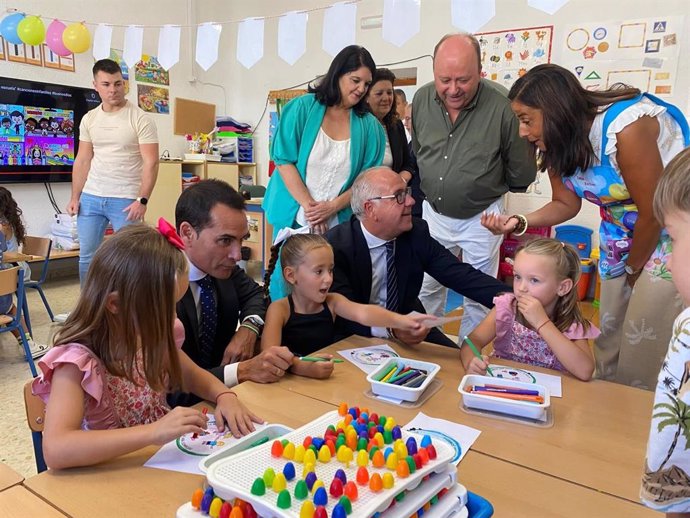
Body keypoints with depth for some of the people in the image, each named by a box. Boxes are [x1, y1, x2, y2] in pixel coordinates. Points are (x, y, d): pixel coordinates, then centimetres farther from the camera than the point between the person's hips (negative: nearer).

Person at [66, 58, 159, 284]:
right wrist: (74, 197, 7)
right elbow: (82, 161, 13)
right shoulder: (88, 119, 9)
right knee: (87, 256, 10)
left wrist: (142, 200, -18)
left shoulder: (140, 119, -6)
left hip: (126, 199, -5)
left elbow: (151, 163, -11)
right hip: (90, 197, 5)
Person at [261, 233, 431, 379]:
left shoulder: (332, 302, 0)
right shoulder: (280, 309, -10)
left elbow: (363, 313, -18)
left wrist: (400, 320, -36)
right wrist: (304, 367, -40)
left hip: (327, 379, 2)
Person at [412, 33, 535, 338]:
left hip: (480, 217, -3)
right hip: (432, 211, 4)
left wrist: (487, 187, 5)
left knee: (478, 298, 12)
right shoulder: (422, 99, -9)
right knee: (426, 289, 17)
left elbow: (521, 175, -10)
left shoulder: (502, 106, -23)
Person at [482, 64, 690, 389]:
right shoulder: (558, 141, -7)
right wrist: (519, 222, -18)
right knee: (610, 336, 13)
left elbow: (654, 213, -23)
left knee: (644, 351, -4)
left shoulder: (625, 127, -30)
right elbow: (566, 204, -1)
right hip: (622, 237, 7)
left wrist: (633, 268, -8)